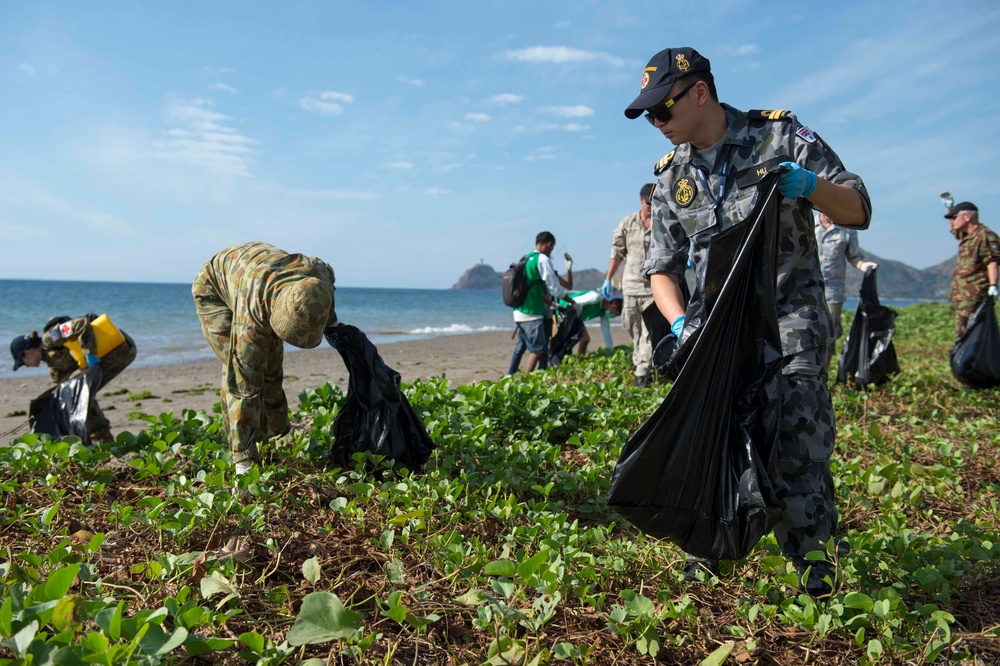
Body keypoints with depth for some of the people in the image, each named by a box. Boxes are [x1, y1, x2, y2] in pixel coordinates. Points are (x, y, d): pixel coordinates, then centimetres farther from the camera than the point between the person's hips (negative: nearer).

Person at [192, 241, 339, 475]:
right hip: (215, 287, -5)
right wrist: (244, 456, -40)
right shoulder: (252, 311, -46)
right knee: (240, 371, -18)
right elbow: (245, 384, -43)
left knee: (271, 368, 3)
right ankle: (243, 458, -9)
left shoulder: (321, 274, -33)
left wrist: (332, 320, -2)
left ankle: (277, 440, 17)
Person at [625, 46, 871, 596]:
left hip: (789, 318, -4)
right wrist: (681, 323, -11)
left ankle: (822, 583, 5)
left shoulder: (779, 134, -2)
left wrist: (809, 185, -23)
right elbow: (662, 268, 9)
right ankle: (709, 556, 24)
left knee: (792, 457, -13)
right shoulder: (671, 176, 8)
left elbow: (858, 210, -1)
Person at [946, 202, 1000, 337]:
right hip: (961, 294, 10)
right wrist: (949, 206, 32)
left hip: (974, 295, -10)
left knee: (964, 335, -16)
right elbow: (953, 228, 40)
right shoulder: (966, 236, 18)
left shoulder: (986, 236, -10)